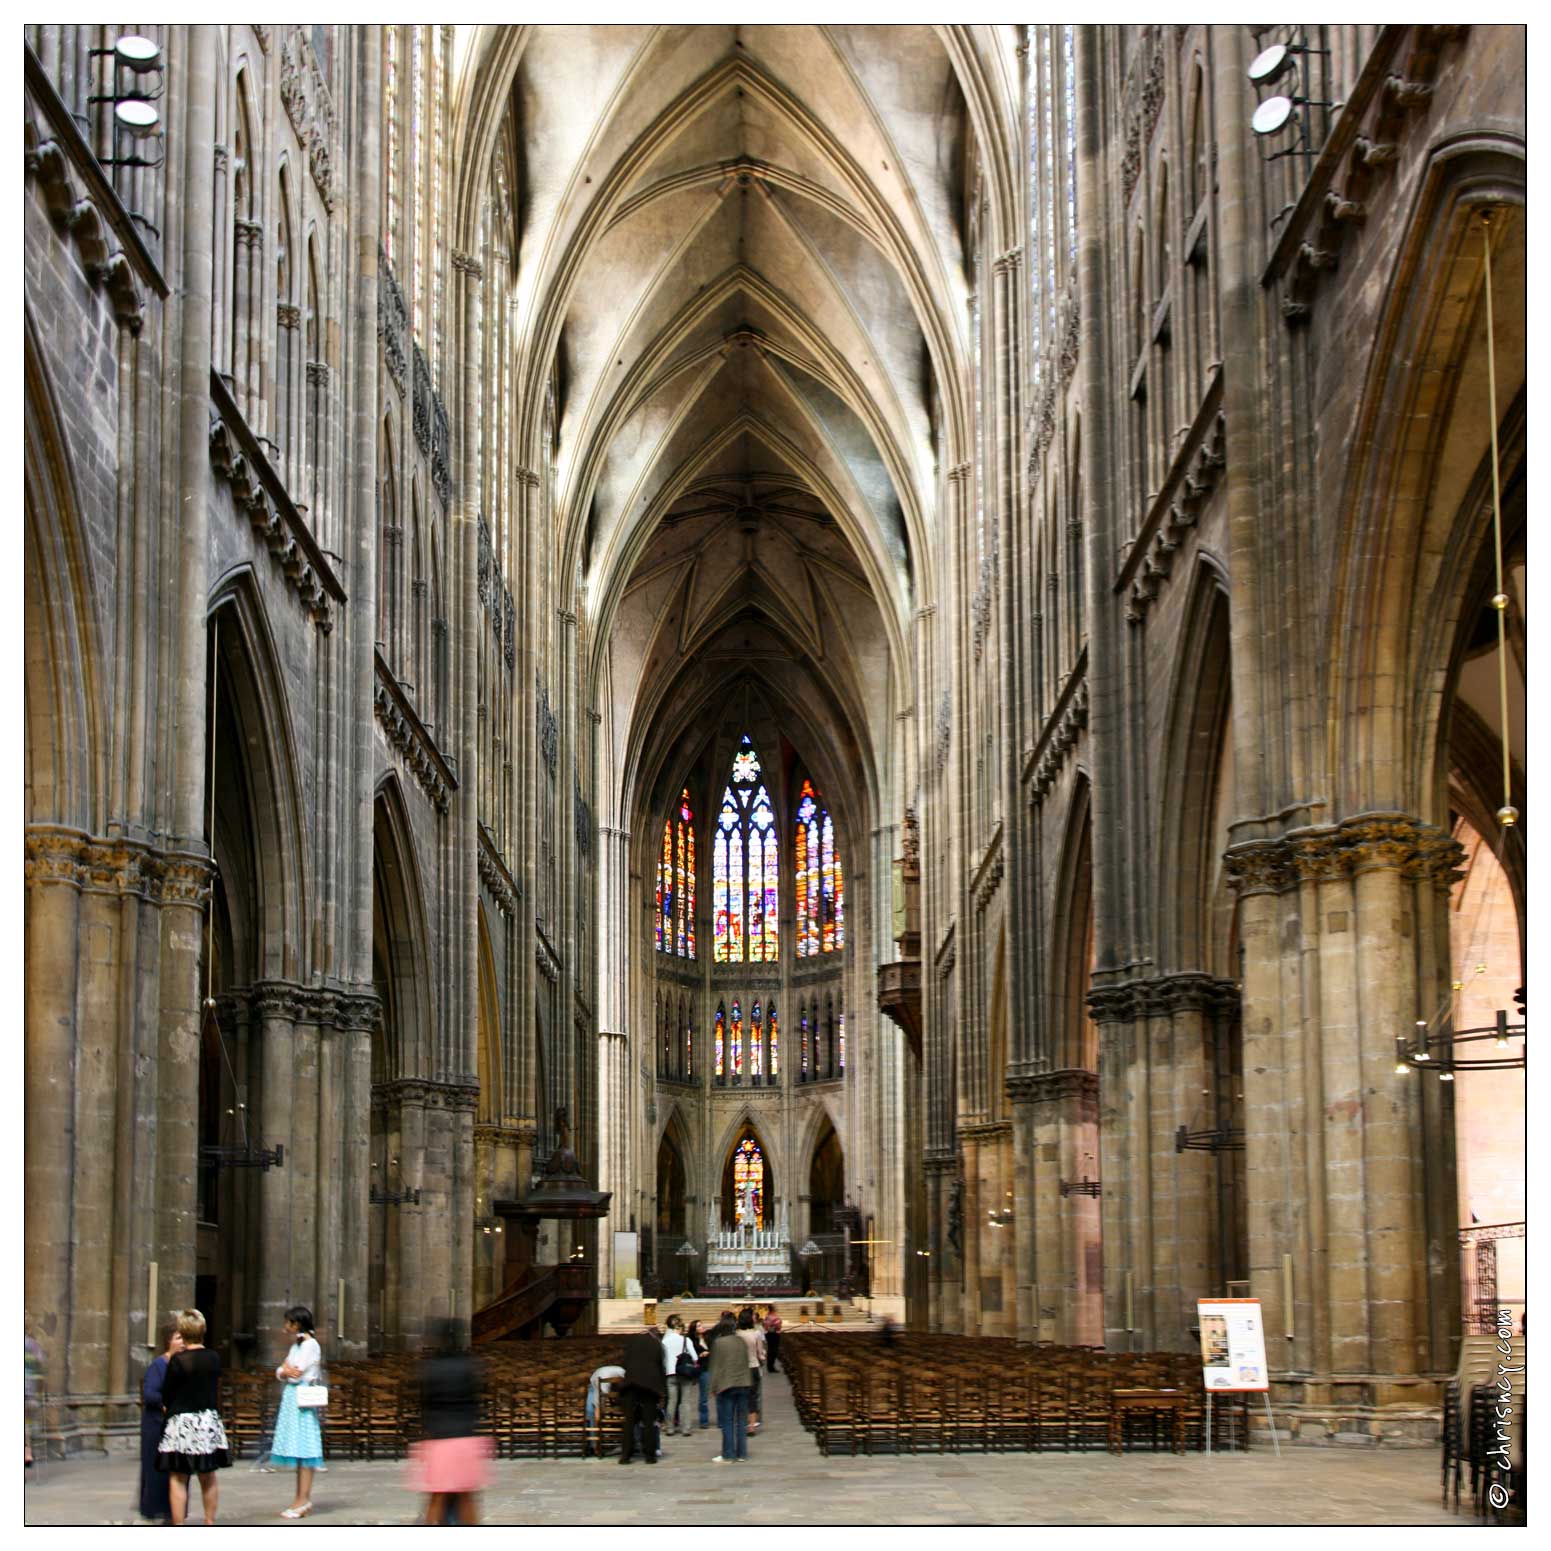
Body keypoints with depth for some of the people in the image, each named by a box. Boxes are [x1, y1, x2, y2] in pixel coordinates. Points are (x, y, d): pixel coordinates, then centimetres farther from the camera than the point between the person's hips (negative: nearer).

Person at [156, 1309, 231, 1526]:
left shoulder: (178, 1360, -13)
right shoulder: (214, 1359, 0)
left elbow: (167, 1393, -5)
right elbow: (216, 1390, 9)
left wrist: (167, 1407, 16)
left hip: (182, 1421, -5)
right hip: (209, 1422, 5)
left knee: (178, 1479, 1)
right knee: (209, 1478, 13)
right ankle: (209, 1524, 17)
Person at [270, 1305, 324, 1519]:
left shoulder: (310, 1345, -9)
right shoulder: (296, 1345, 19)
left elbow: (296, 1374, -17)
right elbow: (280, 1372, 14)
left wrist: (287, 1369, 2)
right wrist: (285, 1372, -6)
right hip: (291, 1399, 9)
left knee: (304, 1450, -9)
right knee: (298, 1451, 9)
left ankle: (304, 1499, -11)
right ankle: (301, 1499, 11)